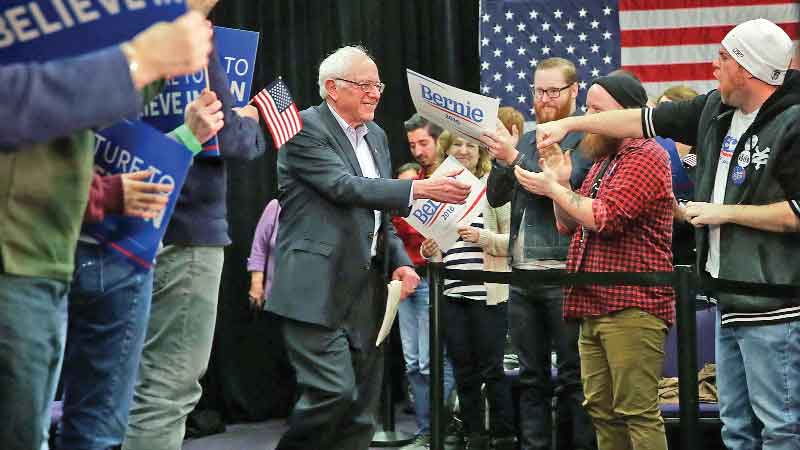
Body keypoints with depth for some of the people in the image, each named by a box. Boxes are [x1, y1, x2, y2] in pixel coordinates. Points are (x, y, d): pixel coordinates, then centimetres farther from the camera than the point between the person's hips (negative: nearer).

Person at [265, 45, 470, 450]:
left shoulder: (376, 135, 17)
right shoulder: (305, 128, -8)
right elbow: (344, 187, -21)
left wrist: (399, 261, 6)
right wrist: (420, 189, -26)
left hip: (365, 288, 8)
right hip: (318, 288, -8)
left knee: (362, 406, 7)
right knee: (333, 391, -16)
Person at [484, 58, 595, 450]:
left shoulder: (585, 137, -3)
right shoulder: (525, 140, 18)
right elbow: (495, 197, 12)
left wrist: (514, 159, -19)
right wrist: (502, 159, -5)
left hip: (563, 272, -6)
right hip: (522, 271, 7)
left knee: (572, 377, -3)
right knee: (531, 377, 10)